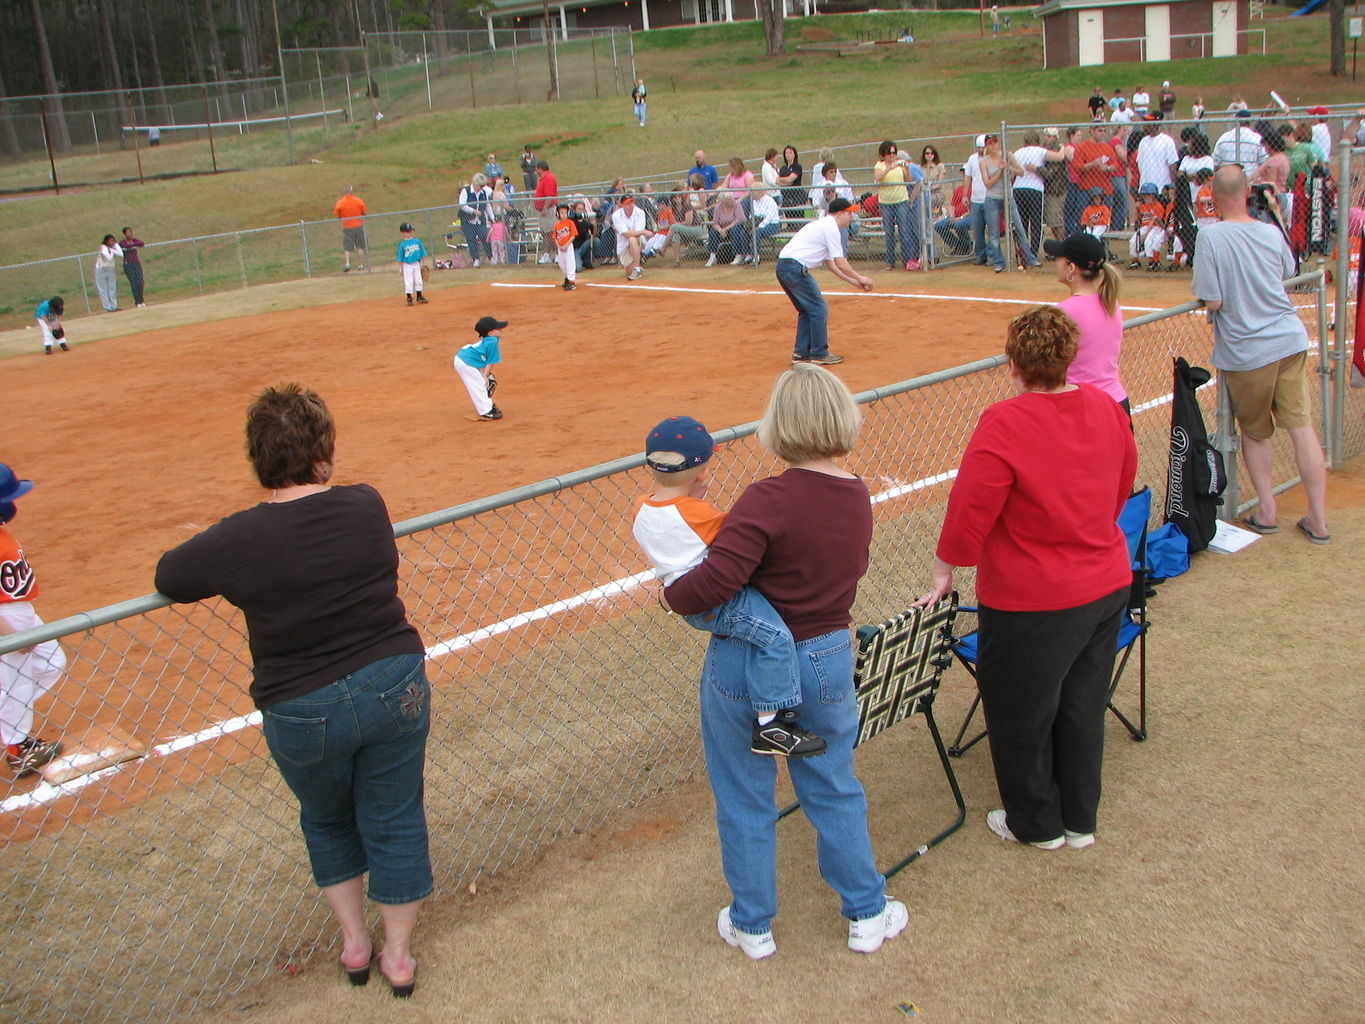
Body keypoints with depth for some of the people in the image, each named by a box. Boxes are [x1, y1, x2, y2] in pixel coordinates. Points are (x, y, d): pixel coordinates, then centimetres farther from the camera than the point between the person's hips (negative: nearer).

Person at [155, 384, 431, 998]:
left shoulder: (238, 540, -16)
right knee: (394, 823, 18)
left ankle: (354, 943, 38)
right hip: (393, 689, 1)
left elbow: (167, 578, 0)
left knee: (328, 822, 27)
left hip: (301, 714, -1)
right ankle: (397, 955, 33)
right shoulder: (367, 506, -9)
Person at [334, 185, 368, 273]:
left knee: (347, 247, 5)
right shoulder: (359, 200, -6)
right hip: (359, 225, 1)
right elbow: (365, 212, 0)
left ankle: (347, 263, -13)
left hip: (347, 227, -1)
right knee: (360, 246, 11)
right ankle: (361, 265, 13)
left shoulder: (340, 202, -7)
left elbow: (336, 215, -1)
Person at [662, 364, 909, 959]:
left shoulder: (769, 499, -23)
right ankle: (868, 915, 36)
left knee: (744, 800, 15)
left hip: (745, 668, -5)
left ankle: (753, 926, 31)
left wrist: (671, 594, -11)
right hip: (828, 664, 5)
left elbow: (714, 582, -29)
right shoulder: (858, 499, -2)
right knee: (835, 792, 23)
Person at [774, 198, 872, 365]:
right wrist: (860, 278, 3)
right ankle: (819, 354, 1)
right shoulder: (831, 228, -7)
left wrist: (853, 281, 23)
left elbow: (830, 263, 25)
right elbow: (840, 263, -9)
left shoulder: (823, 225, 24)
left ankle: (801, 353, 18)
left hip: (782, 267, 10)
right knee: (819, 308, -2)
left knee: (807, 309, 18)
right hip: (795, 268, -10)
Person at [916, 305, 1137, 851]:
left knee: (1022, 714, 13)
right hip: (1108, 586, 7)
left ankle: (1037, 823, 30)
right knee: (1083, 705, 19)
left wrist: (944, 572, -8)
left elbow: (970, 509, -22)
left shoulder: (1004, 424, -24)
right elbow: (1124, 483, 11)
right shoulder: (1106, 408, -2)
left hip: (1033, 602, -7)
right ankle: (1080, 820, 33)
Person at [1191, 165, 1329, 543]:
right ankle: (1318, 519, 9)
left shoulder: (1211, 236, -14)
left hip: (1245, 352, -3)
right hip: (1290, 340, 3)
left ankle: (1267, 511, 16)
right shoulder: (1272, 232, 0)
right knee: (1301, 426, 5)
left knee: (1254, 432, 17)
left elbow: (1212, 303, -16)